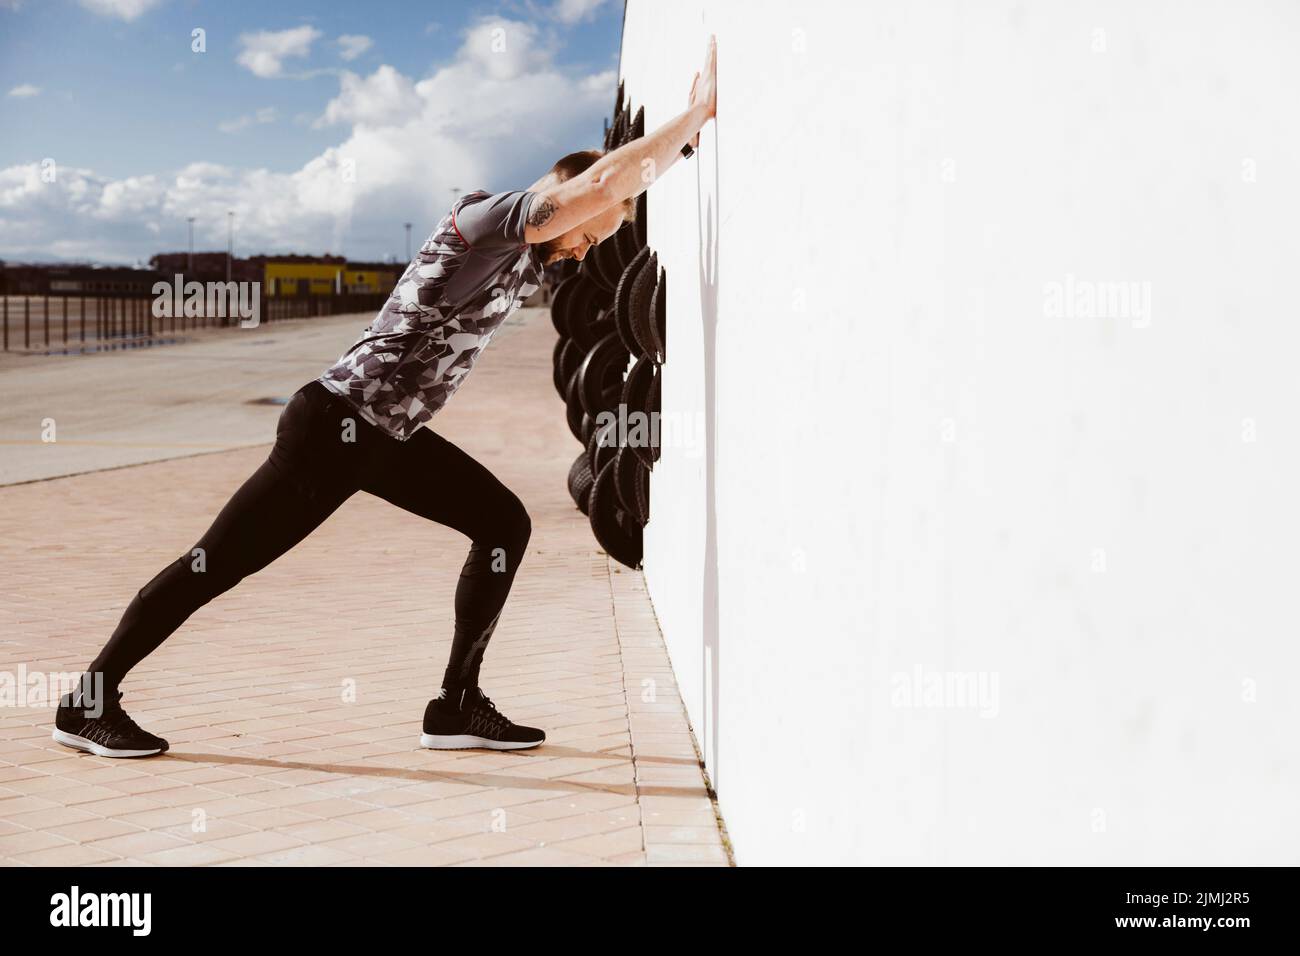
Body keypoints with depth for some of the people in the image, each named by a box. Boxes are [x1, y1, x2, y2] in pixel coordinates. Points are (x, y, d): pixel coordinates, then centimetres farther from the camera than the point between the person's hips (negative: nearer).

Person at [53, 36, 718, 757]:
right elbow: (602, 183, -28)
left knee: (504, 524, 5)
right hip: (336, 424, -9)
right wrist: (695, 113, -18)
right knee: (218, 563, -4)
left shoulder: (533, 255, 10)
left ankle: (458, 705, 8)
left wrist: (693, 123, 10)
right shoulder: (484, 221, -15)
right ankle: (88, 700, 8)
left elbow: (623, 184, 21)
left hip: (391, 438, 9)